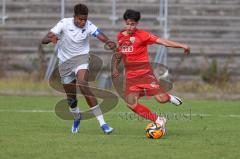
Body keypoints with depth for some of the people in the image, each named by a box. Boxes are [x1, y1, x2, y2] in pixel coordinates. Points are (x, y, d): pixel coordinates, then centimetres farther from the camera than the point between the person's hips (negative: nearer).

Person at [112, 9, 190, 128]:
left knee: (161, 99, -17)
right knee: (131, 104, -12)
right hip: (130, 75, 4)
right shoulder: (120, 36, 9)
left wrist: (181, 46, -24)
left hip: (145, 73, -4)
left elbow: (162, 41, -15)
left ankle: (169, 97, 23)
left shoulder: (142, 35, -8)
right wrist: (115, 68, 17)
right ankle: (158, 120, 4)